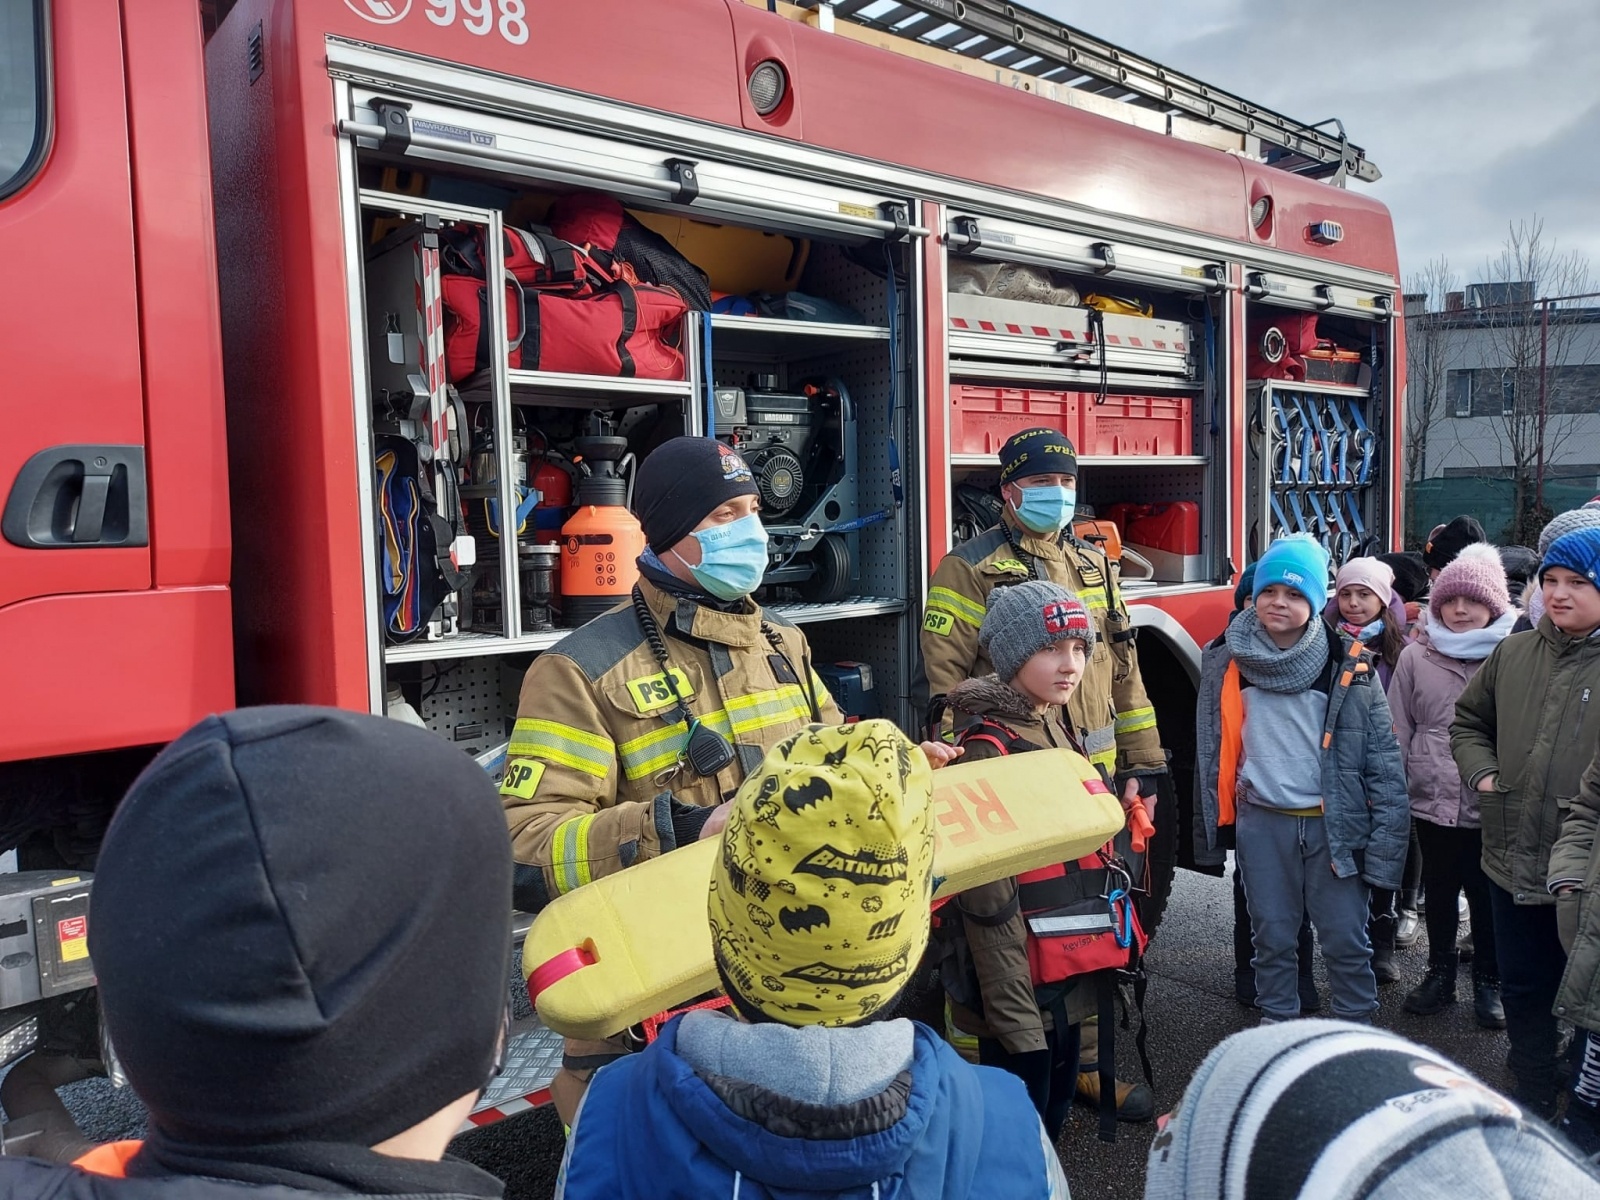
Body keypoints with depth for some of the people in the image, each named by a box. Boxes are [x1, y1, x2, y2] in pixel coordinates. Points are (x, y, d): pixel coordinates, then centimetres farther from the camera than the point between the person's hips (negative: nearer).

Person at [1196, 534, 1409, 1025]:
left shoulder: (1350, 668, -5)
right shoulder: (1228, 664, 0)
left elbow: (1383, 758, -4)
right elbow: (1212, 748, 8)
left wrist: (1386, 836, -8)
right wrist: (1219, 818, 7)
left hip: (1335, 823, -1)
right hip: (1262, 823, 2)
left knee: (1346, 939, 7)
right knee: (1272, 937, 14)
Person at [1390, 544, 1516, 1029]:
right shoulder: (1416, 656, 2)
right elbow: (1399, 729, 6)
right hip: (1433, 801, 2)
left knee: (1488, 896, 10)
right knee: (1439, 892, 16)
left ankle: (1489, 983, 29)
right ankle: (1440, 973, 33)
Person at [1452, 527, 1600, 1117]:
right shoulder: (1512, 654, 5)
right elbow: (1469, 721, 19)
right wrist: (1483, 774, 3)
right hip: (1515, 863, 5)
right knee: (1523, 990, 18)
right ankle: (1535, 1102, 37)